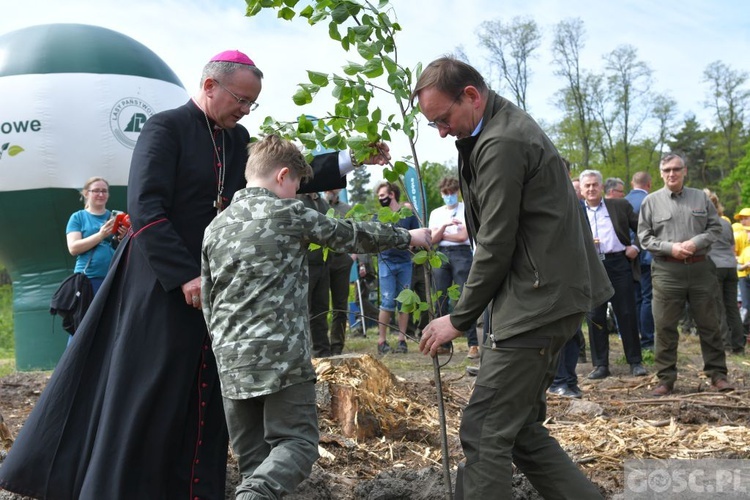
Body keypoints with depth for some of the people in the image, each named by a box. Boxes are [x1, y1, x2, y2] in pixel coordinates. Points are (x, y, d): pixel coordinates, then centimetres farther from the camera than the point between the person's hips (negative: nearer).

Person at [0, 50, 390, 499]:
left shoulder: (237, 140, 11)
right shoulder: (166, 128, -9)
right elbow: (145, 208, -16)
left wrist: (351, 161, 2)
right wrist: (185, 275, -21)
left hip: (214, 285, 7)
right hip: (162, 282, -6)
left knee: (205, 396, 9)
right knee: (143, 393, -2)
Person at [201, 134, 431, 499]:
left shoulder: (215, 226, 12)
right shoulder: (289, 213, -3)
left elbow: (207, 298, 15)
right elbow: (350, 235, 6)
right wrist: (407, 237, 19)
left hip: (231, 360, 6)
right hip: (282, 354, -5)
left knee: (251, 455, 13)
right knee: (296, 442, -1)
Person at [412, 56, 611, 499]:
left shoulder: (501, 143, -17)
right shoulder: (506, 126, 16)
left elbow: (496, 247, -15)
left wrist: (459, 320, -7)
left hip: (539, 302, -11)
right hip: (548, 298, 11)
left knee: (484, 433, -7)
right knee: (521, 429, 14)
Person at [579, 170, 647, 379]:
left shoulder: (620, 205, 9)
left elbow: (641, 227, 12)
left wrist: (636, 247, -1)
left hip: (618, 263, -1)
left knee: (627, 314, 2)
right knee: (595, 316, 3)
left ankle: (635, 362, 12)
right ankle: (600, 364, 11)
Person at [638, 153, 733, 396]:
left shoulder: (701, 198, 10)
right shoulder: (651, 201, 5)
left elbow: (715, 228, 9)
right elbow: (644, 237, 3)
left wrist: (696, 242, -10)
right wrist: (670, 248, -12)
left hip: (700, 268, 2)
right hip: (666, 271, -1)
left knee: (709, 323, 6)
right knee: (665, 326, -1)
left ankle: (717, 374, 16)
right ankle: (666, 378, 8)